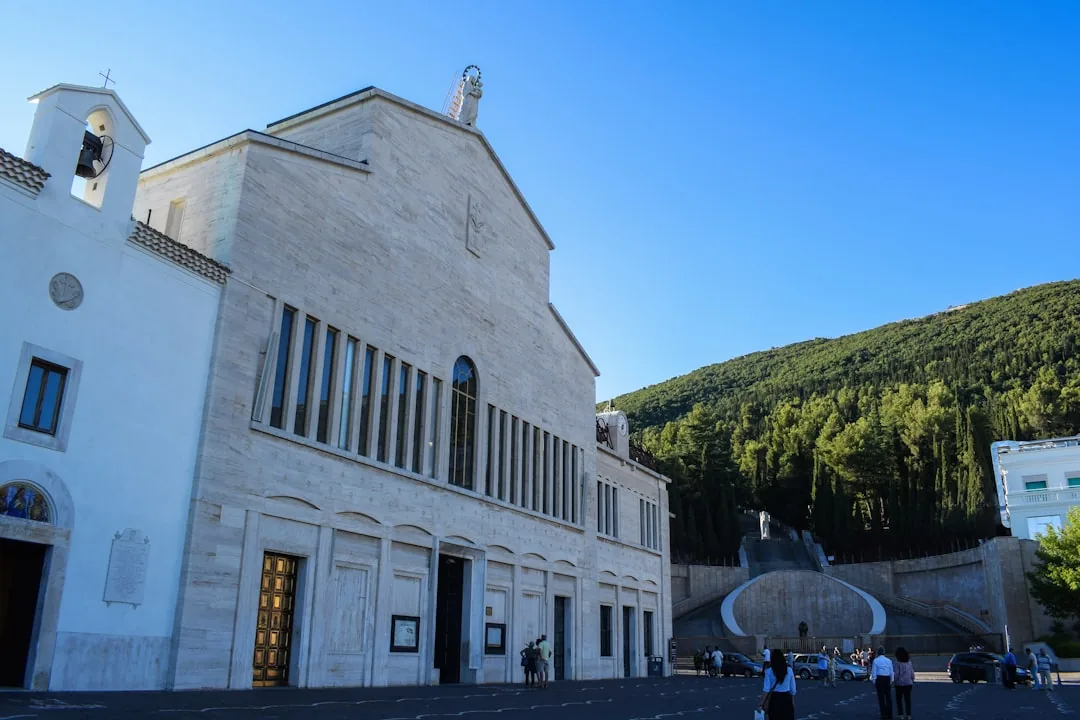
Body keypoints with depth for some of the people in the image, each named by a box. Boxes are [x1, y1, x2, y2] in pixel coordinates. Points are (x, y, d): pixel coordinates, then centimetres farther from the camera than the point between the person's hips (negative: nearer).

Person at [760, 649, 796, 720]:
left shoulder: (769, 671, -5)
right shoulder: (789, 670, 1)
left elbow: (766, 689, -11)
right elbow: (793, 689, 4)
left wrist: (761, 704, -9)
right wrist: (793, 702, 16)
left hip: (774, 698, -1)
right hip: (786, 698, 1)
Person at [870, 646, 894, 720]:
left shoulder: (875, 660, -2)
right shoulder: (889, 660, 6)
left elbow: (874, 672, -4)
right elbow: (891, 672, 6)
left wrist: (874, 682, 2)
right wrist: (891, 681, 12)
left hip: (879, 679, -3)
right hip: (887, 679, 3)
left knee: (881, 697, 4)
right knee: (888, 697, 11)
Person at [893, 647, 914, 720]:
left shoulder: (898, 664, -15)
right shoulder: (909, 663, 0)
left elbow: (896, 674, -15)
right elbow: (912, 673, 4)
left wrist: (894, 682, -3)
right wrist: (912, 680, 16)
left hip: (900, 684, -4)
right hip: (908, 683, 4)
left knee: (899, 699, 7)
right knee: (908, 699, 11)